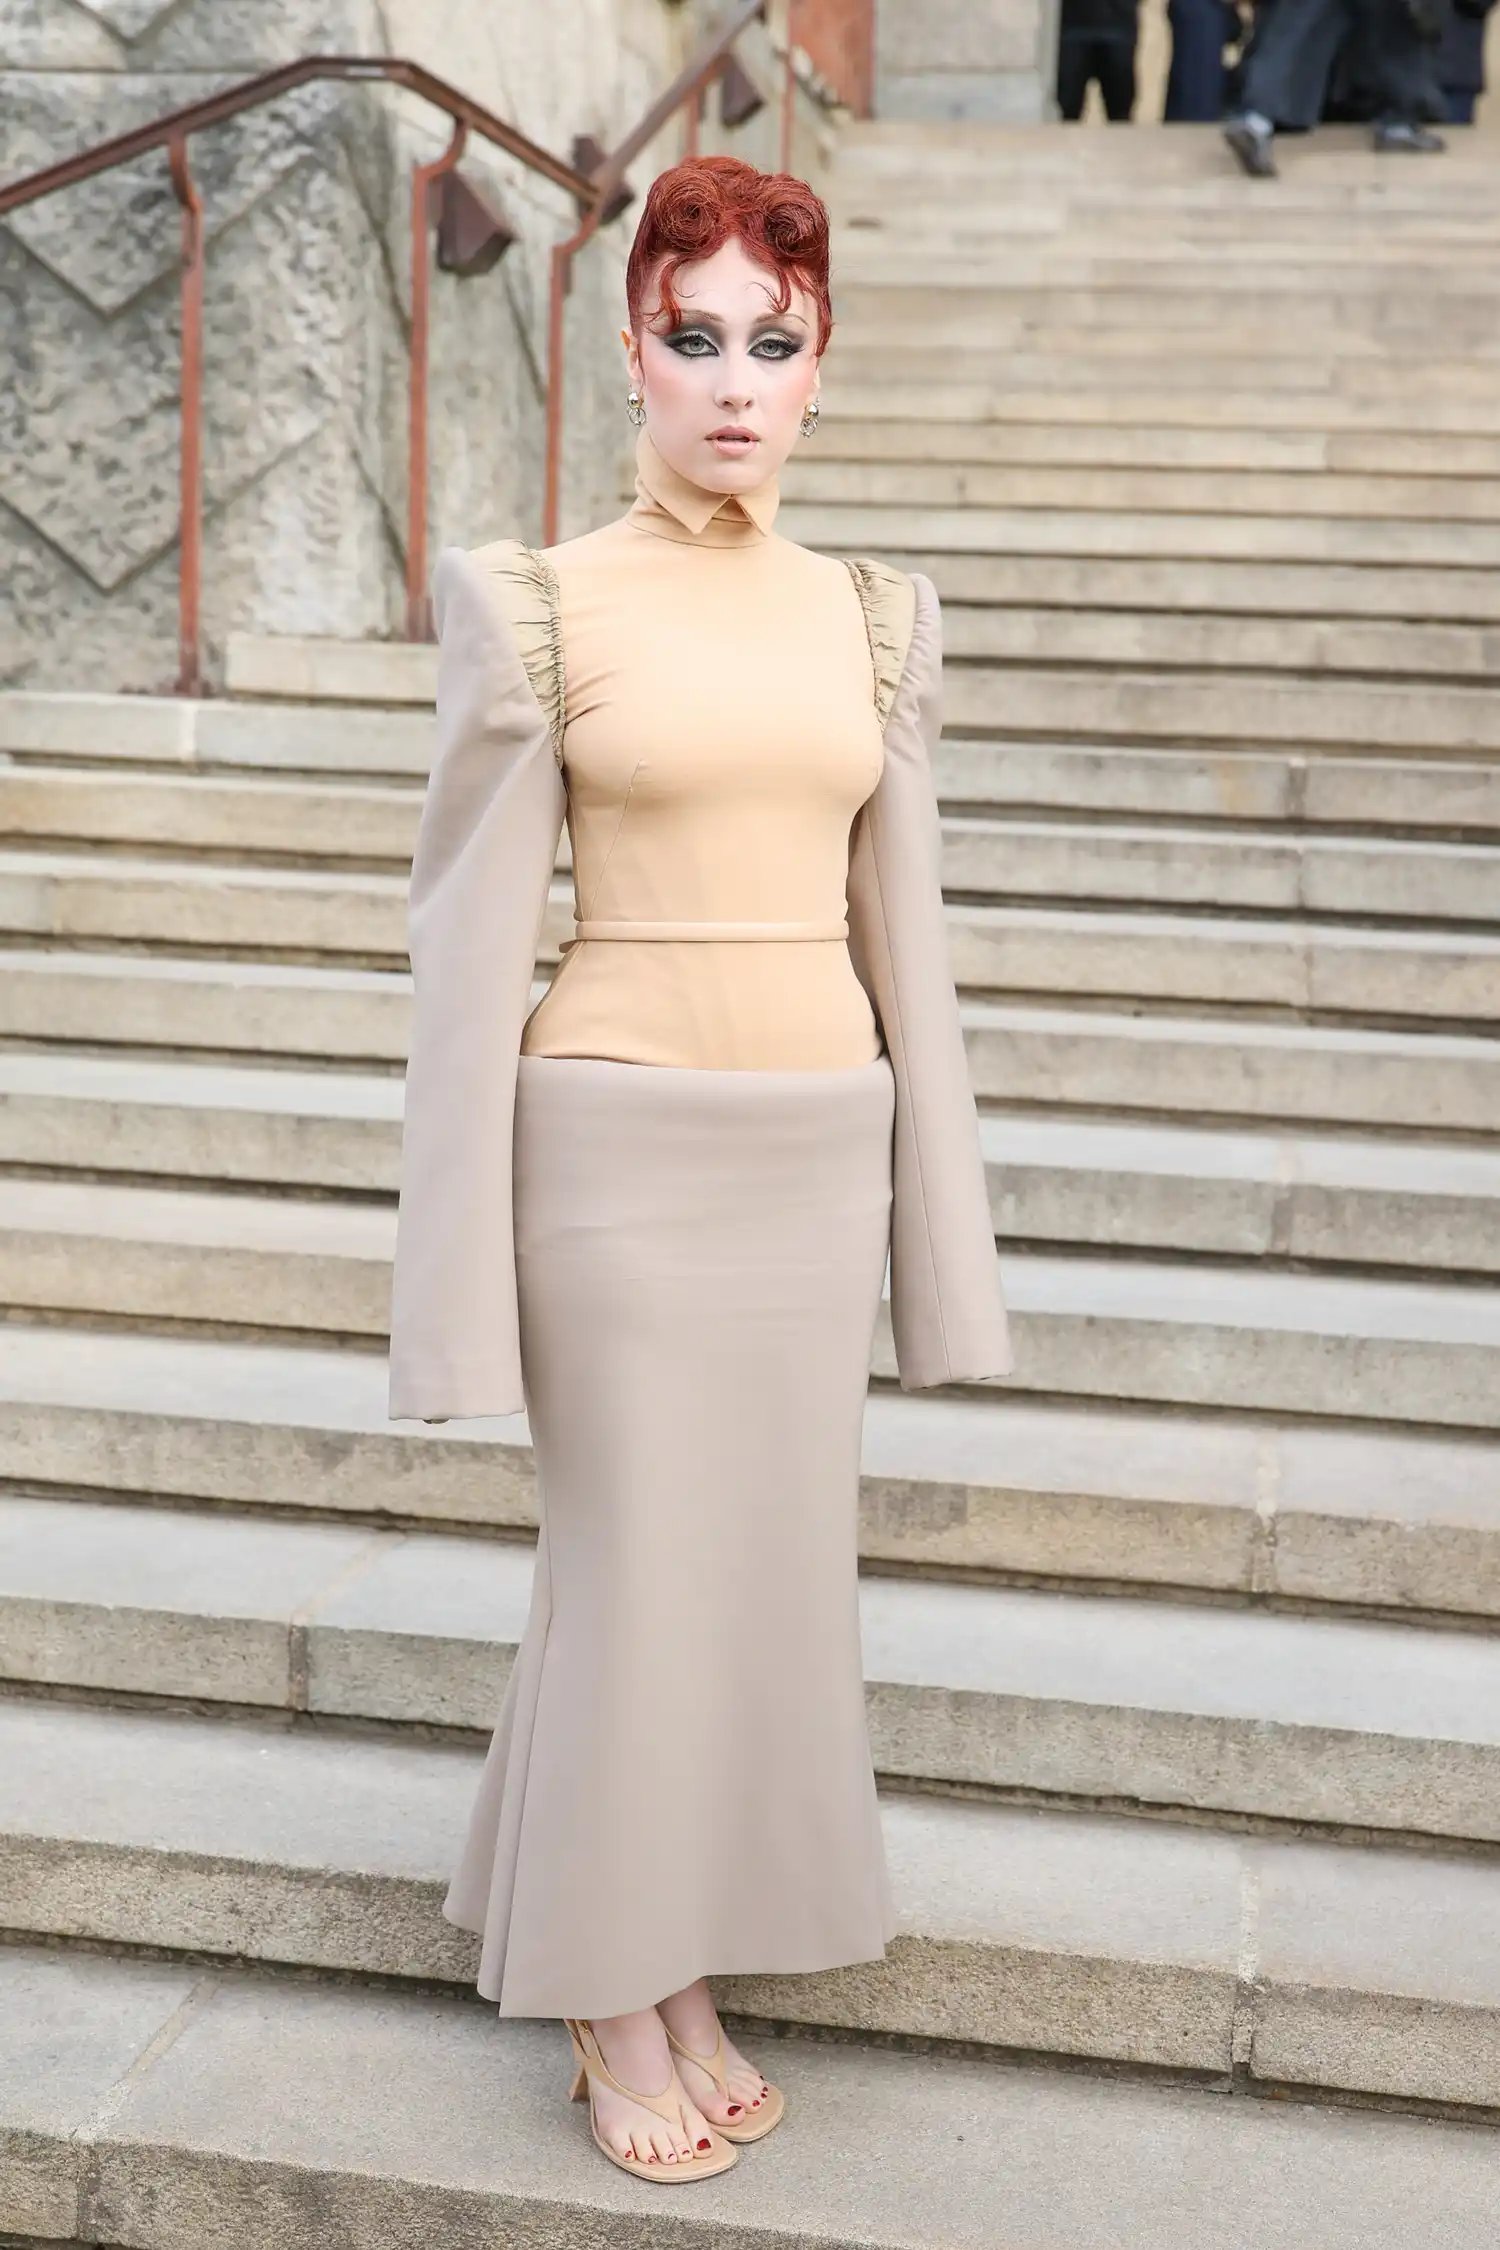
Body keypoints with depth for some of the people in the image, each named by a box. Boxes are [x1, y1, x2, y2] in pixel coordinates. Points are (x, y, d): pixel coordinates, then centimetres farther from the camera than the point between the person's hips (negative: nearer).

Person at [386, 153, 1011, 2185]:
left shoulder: (870, 615, 6)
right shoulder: (541, 606, -6)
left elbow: (904, 918, 9)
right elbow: (477, 930, -6)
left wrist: (933, 1211, 8)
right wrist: (467, 1255, -9)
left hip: (821, 1140, 5)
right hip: (627, 1135, -4)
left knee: (773, 1558, 12)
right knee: (643, 1569, 5)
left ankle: (691, 1979, 32)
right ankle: (619, 2007, 26)